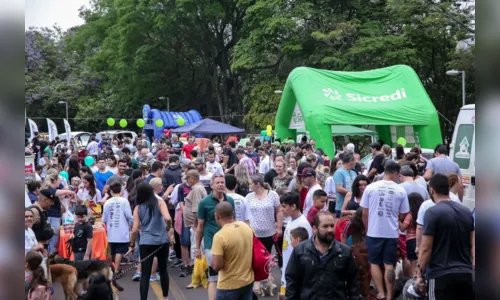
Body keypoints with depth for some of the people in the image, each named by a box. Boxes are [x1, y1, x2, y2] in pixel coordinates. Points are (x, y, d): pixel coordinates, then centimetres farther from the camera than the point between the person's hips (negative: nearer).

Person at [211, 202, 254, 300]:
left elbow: (216, 266, -23)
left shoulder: (220, 236, -23)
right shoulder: (247, 227, -2)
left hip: (229, 286, -6)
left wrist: (213, 260, -3)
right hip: (248, 281, 6)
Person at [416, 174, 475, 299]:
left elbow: (426, 248, -11)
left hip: (441, 275, -6)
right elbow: (473, 245, 9)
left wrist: (420, 274, -2)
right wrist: (472, 268, 14)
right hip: (466, 274, 6)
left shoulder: (433, 212, -11)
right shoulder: (467, 212, 9)